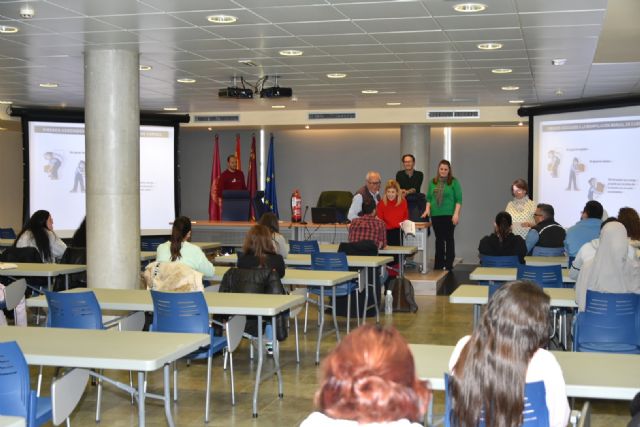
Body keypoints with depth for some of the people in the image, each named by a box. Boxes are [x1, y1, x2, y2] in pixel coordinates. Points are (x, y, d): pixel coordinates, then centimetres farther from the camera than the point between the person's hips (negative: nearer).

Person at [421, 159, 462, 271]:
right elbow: (429, 197, 16)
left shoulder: (454, 182, -1)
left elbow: (458, 199, -5)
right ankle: (439, 264, 15)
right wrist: (427, 209, 1)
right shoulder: (433, 182, 12)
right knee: (439, 239, 9)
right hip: (436, 215, 4)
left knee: (449, 239, -2)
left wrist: (456, 213, -13)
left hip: (449, 215, -4)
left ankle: (449, 264, 2)